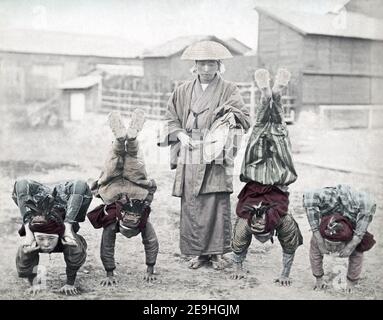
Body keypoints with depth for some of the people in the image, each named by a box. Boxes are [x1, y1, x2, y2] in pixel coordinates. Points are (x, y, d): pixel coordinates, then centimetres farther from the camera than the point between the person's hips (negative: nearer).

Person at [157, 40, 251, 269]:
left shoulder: (229, 90, 6)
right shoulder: (183, 91, 14)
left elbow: (245, 118, 0)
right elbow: (171, 118, 17)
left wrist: (232, 115, -22)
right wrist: (180, 134, -2)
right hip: (190, 156, 2)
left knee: (218, 203, -6)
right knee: (191, 203, 0)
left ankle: (217, 251, 6)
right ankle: (198, 252, 10)